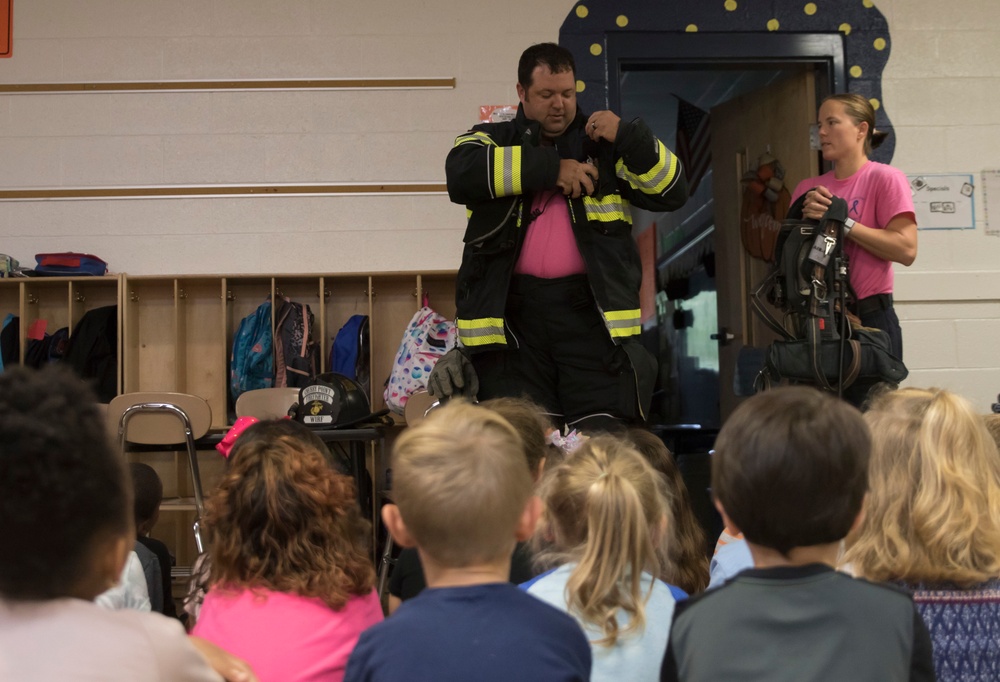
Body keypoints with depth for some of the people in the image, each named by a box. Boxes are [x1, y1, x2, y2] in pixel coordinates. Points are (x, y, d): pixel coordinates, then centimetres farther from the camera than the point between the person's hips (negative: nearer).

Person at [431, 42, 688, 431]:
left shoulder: (603, 146, 16)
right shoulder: (492, 139, 13)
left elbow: (672, 193, 7)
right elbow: (461, 172, -11)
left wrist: (628, 136, -6)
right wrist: (550, 168, -11)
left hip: (591, 311, 0)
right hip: (512, 313, 0)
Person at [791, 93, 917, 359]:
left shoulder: (885, 179, -4)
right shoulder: (808, 189, 10)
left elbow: (906, 249, -16)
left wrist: (840, 220, -16)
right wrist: (807, 219, -10)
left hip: (870, 319, -4)